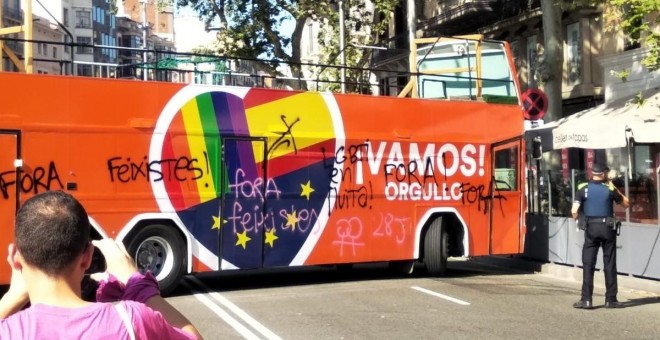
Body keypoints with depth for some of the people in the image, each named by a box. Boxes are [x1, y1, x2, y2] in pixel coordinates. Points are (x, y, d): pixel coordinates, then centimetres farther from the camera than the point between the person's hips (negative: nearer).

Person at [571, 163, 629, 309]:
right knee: (610, 264, 8)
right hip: (608, 227, 0)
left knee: (588, 264, 3)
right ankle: (611, 299, 12)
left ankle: (586, 300, -1)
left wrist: (577, 220, 9)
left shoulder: (583, 189, -4)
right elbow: (626, 203, 11)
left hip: (591, 228, 0)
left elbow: (574, 211, -12)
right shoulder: (609, 189, -3)